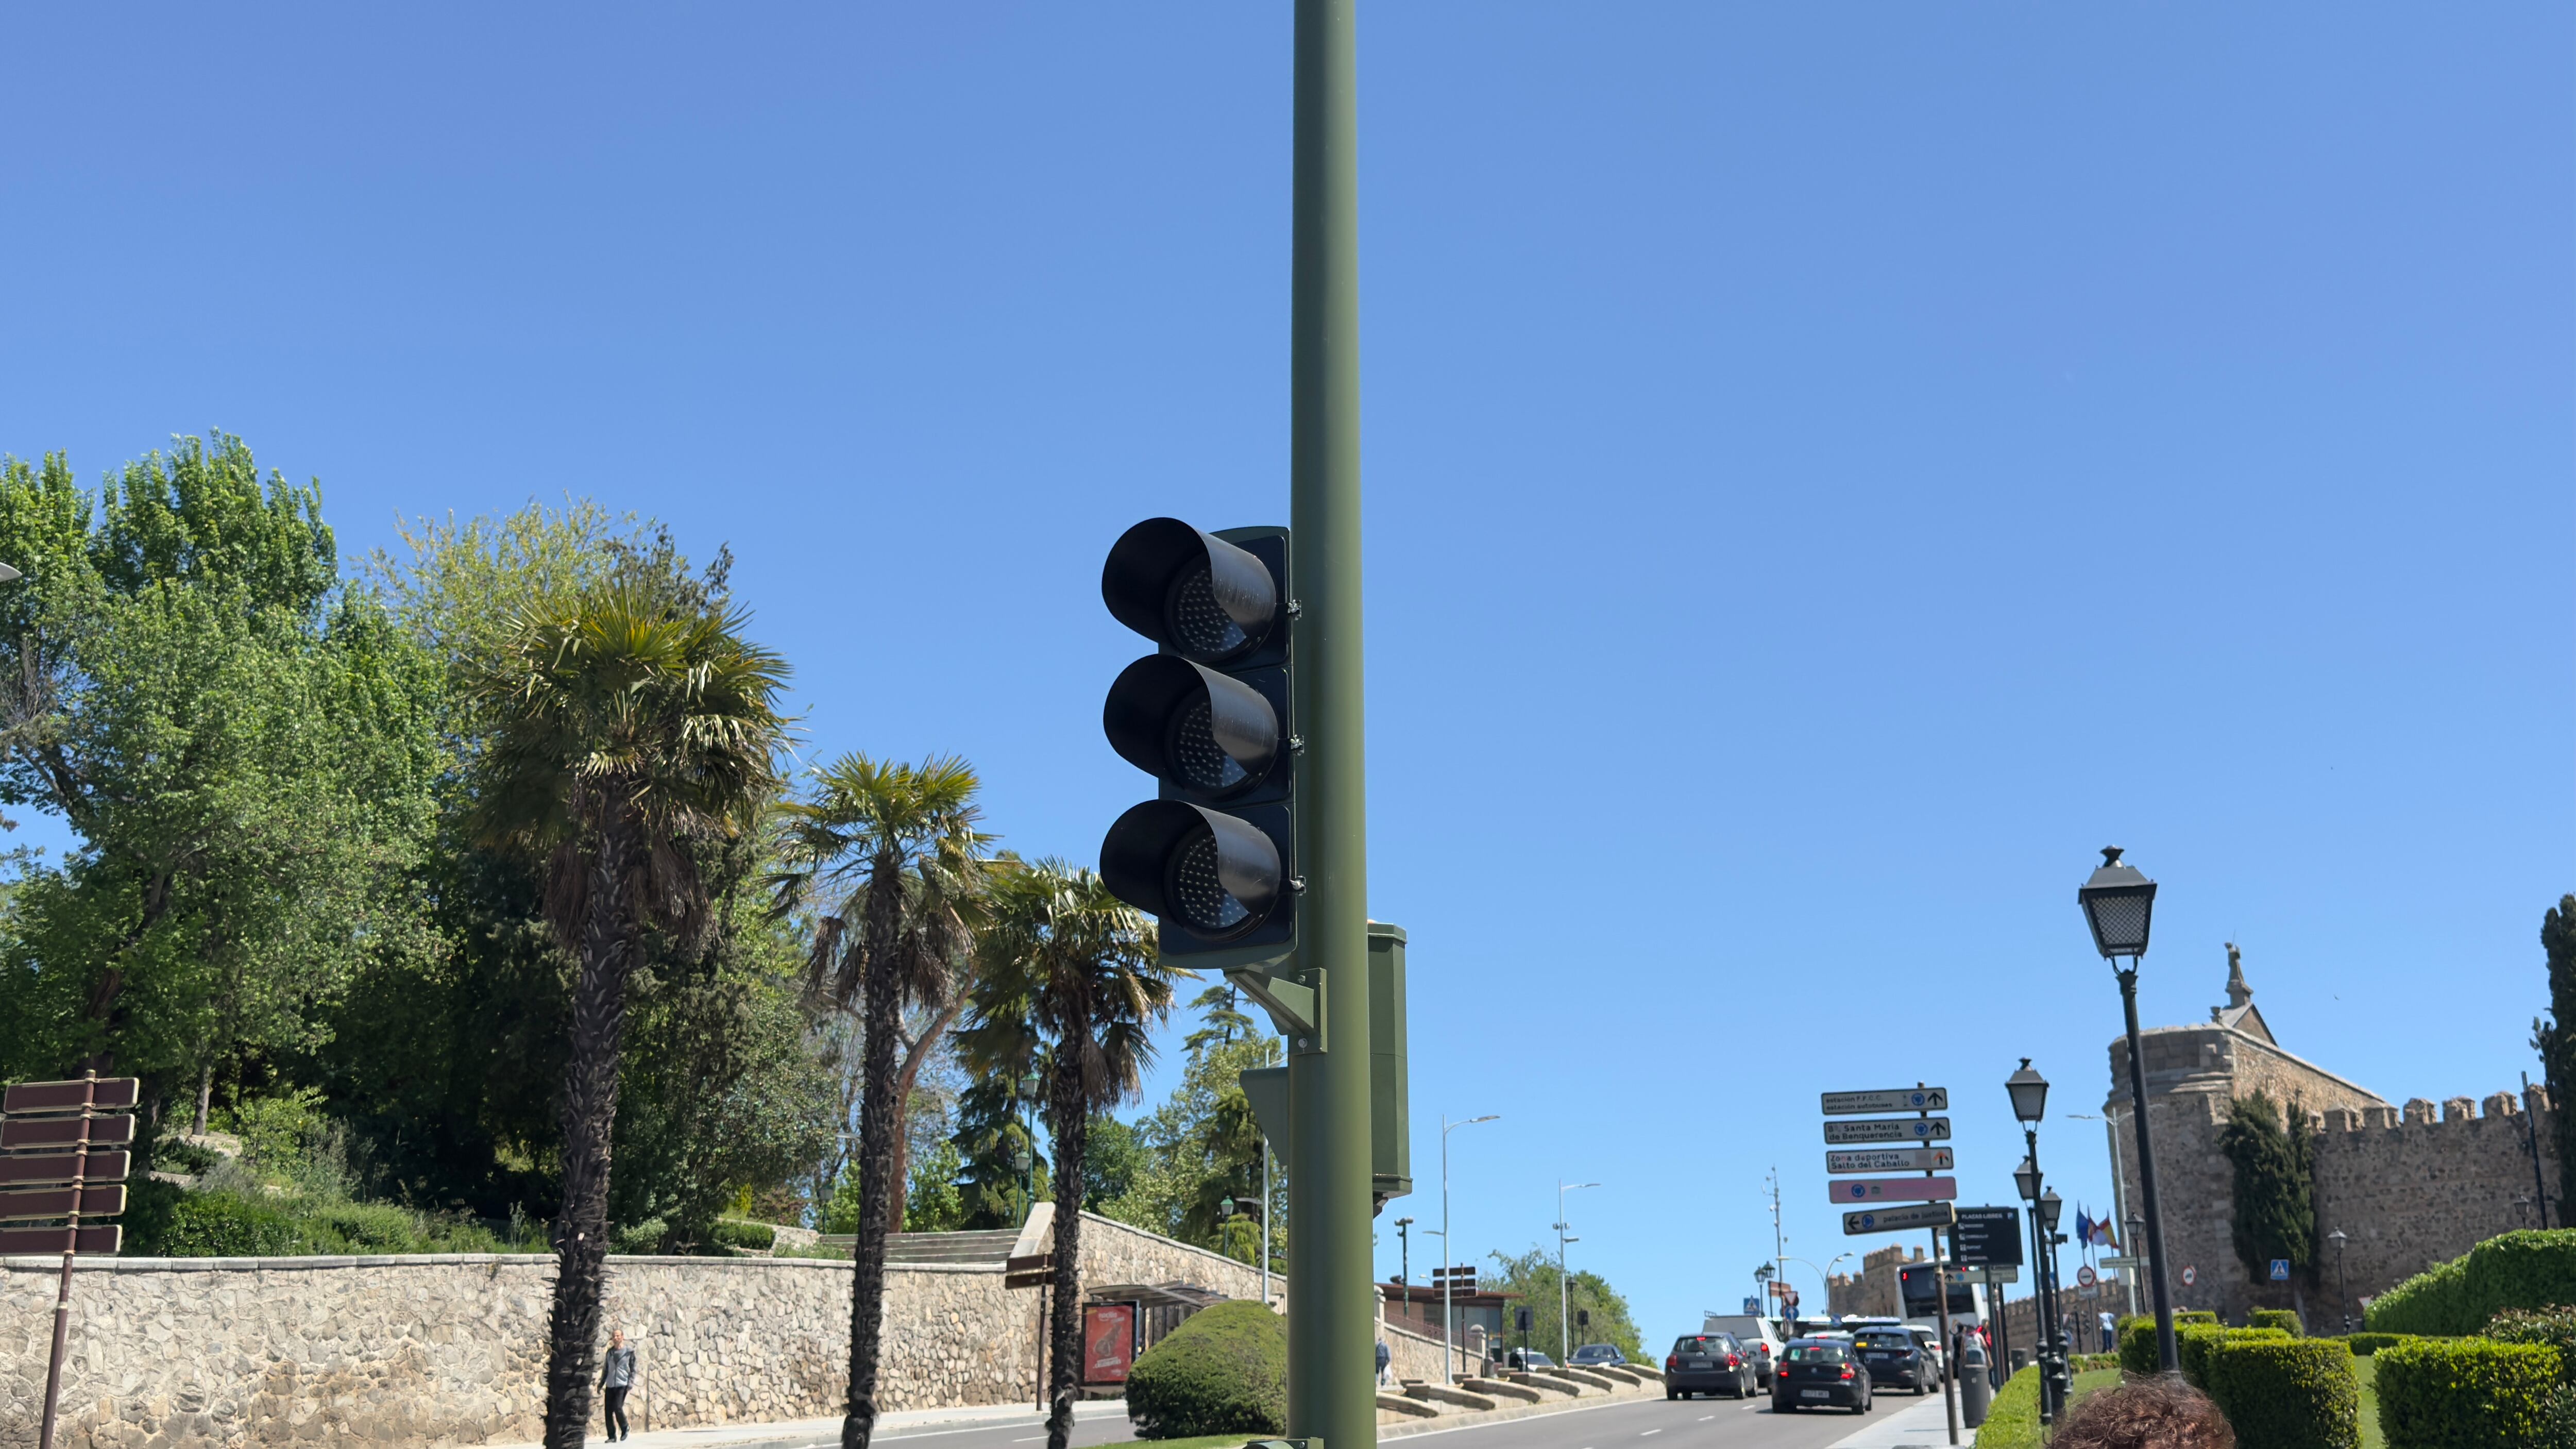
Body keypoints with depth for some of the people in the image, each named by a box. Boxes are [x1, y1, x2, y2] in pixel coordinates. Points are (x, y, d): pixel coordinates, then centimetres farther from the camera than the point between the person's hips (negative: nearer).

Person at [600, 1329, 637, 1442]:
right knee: (609, 1411, -1)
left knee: (618, 1408, -15)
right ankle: (612, 1436, 9)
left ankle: (625, 1428, 10)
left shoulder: (629, 1352, 2)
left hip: (622, 1385, -4)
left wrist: (631, 1382, -10)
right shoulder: (610, 1352, 13)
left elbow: (633, 1369, 2)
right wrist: (601, 1384, 16)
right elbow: (605, 1369, 20)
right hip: (610, 1385, 4)